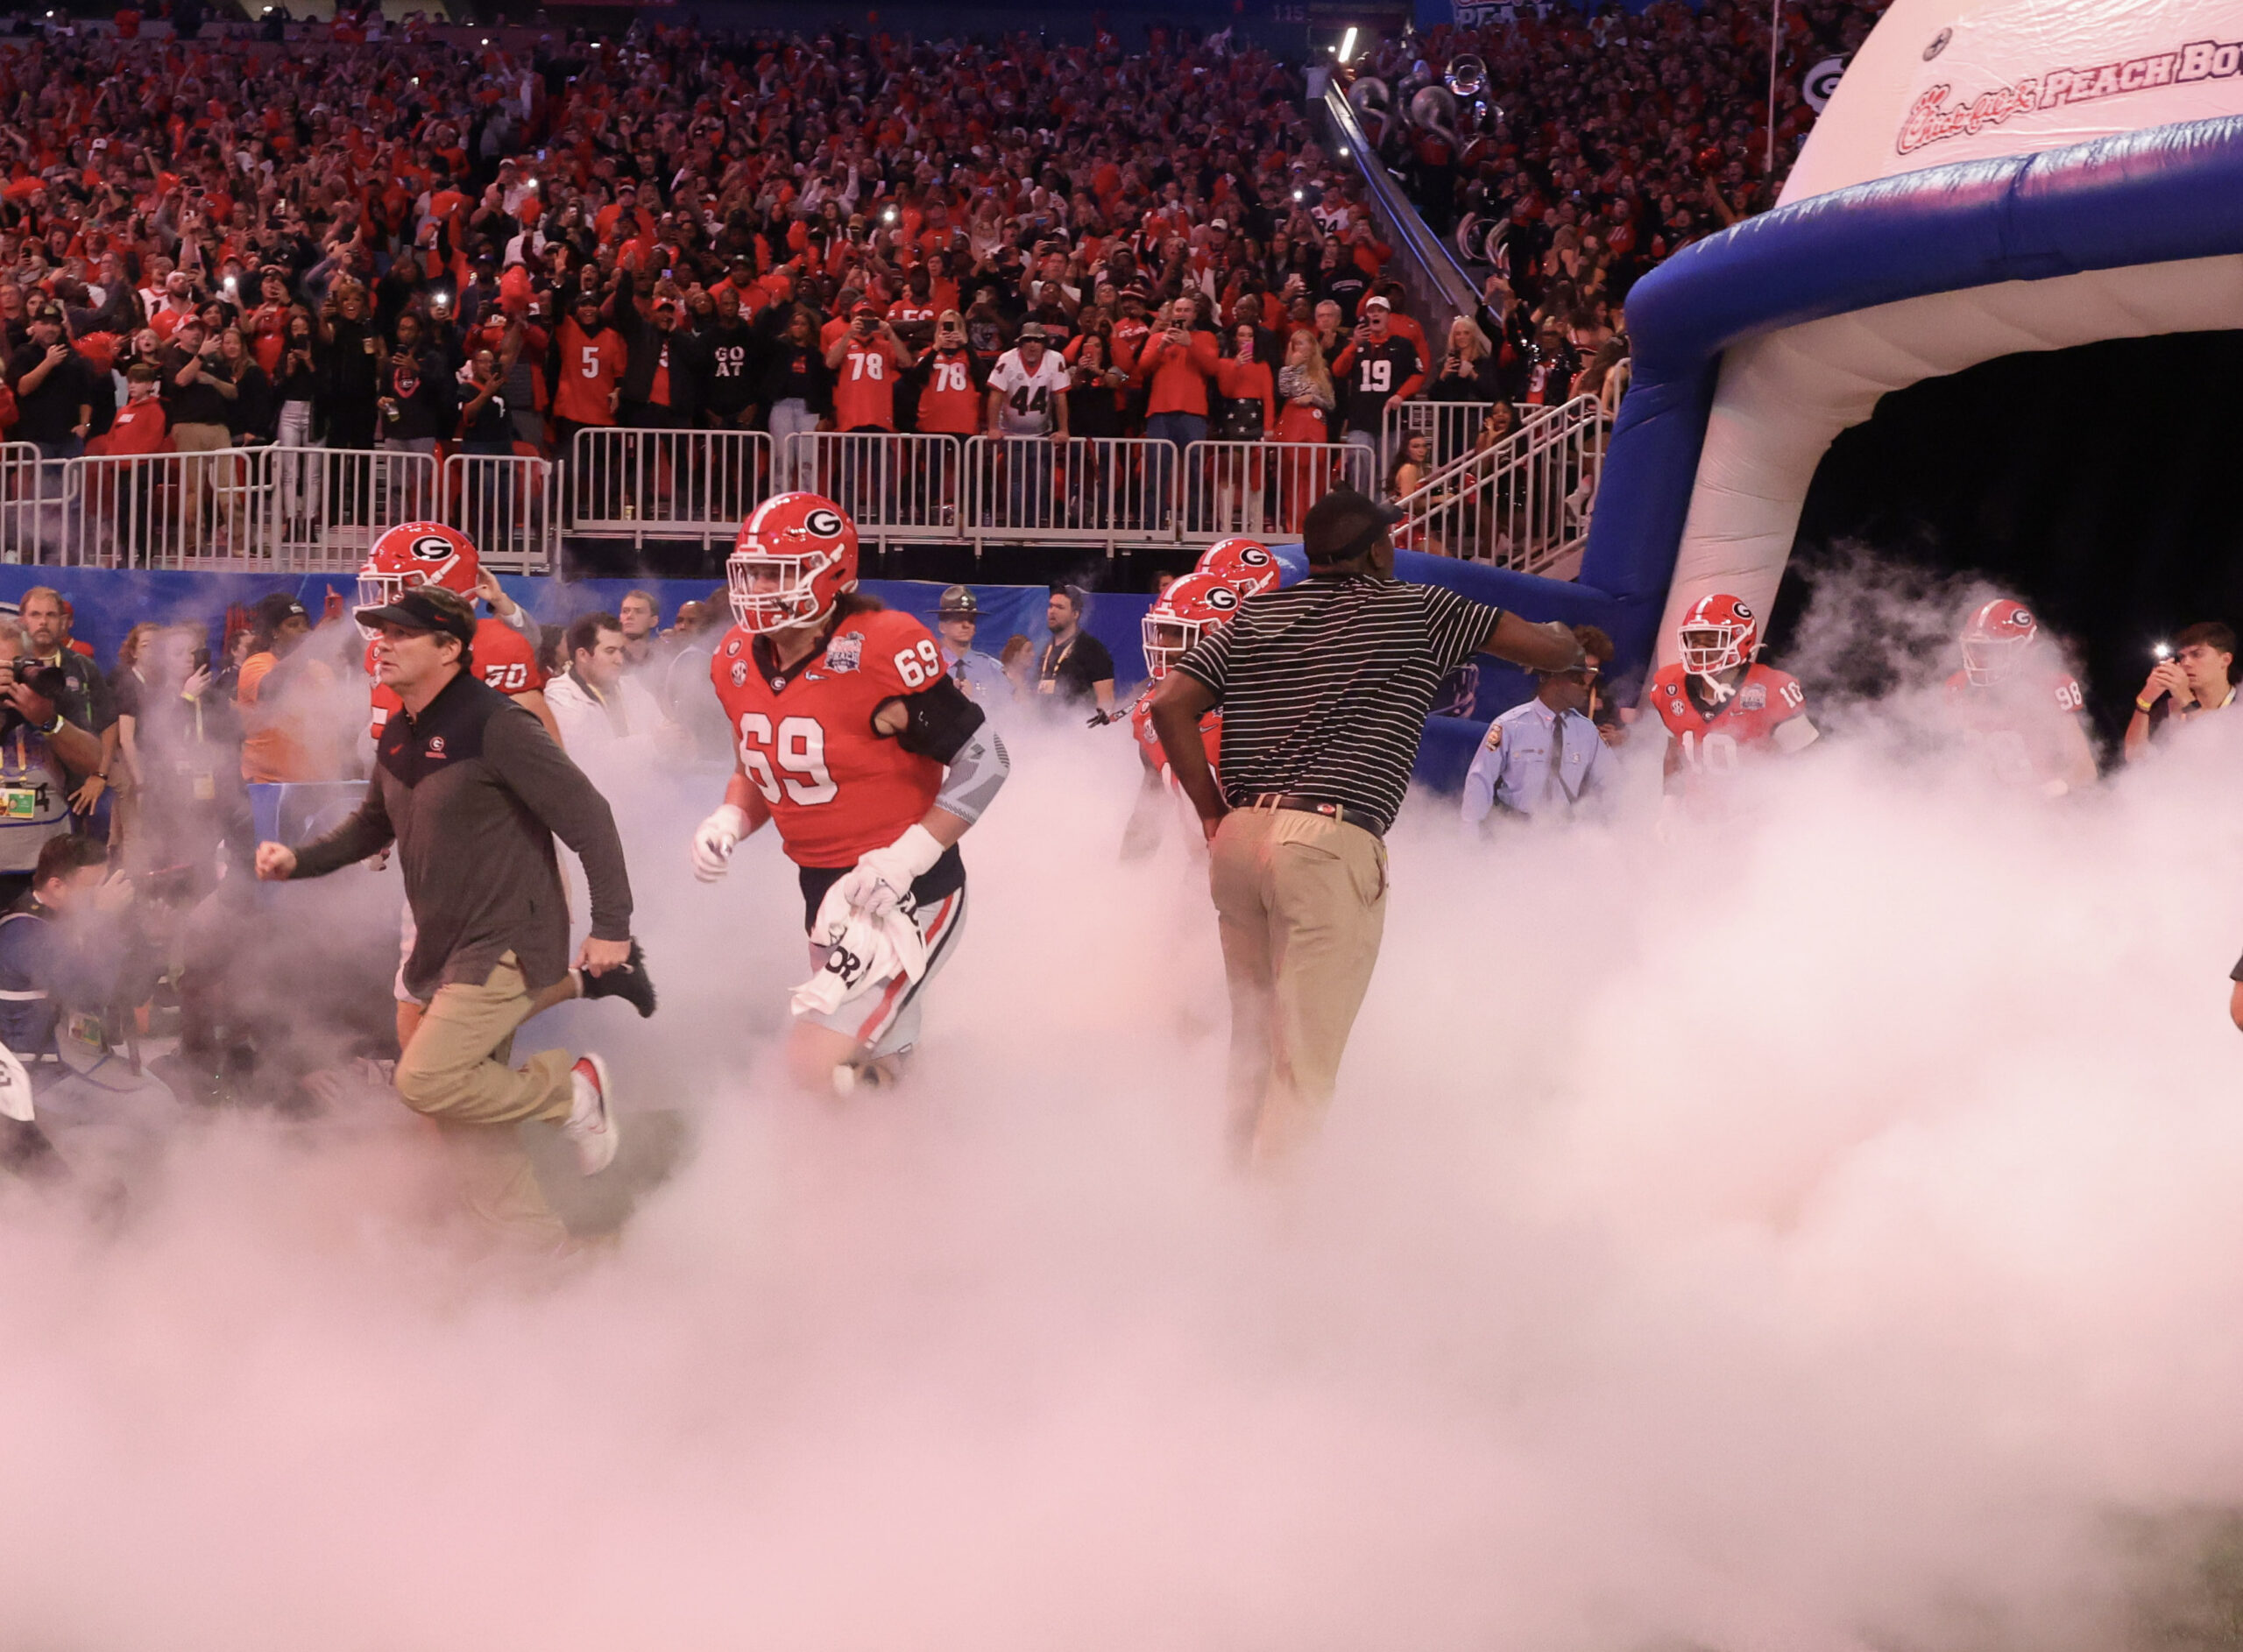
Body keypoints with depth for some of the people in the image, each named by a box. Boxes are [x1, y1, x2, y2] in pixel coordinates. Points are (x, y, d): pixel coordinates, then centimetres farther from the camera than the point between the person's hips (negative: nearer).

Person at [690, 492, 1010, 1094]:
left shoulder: (880, 650, -22)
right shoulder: (738, 663, 2)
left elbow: (985, 760, -19)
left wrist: (905, 858, -24)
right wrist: (728, 822, -4)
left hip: (906, 893, -8)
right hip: (825, 893, 8)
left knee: (818, 1061, -20)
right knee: (877, 1066, 19)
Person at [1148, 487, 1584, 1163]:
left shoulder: (1255, 616, 16)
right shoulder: (1419, 612, 4)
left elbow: (1171, 704, 6)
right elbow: (1551, 649, 7)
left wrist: (1214, 814, 11)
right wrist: (1566, 639, 31)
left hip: (1240, 836, 6)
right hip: (1331, 844, -6)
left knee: (1253, 1045, 18)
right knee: (1306, 1063, -5)